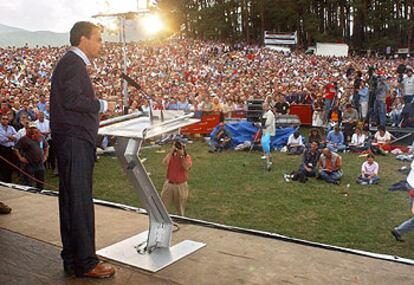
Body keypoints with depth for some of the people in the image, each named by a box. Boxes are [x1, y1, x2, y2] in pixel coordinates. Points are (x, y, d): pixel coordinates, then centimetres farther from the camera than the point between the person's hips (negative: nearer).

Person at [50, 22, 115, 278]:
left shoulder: (74, 63, 22)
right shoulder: (72, 62, -10)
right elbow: (71, 99, -21)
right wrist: (101, 105, -10)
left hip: (76, 141, 11)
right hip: (74, 140, -11)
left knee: (72, 200, 12)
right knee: (80, 201, -7)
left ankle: (73, 260, 20)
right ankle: (85, 263, 0)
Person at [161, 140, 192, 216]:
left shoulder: (187, 157, -5)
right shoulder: (171, 155, -4)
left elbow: (187, 167, -24)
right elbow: (164, 163, -24)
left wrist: (181, 155, -25)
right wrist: (171, 151, -22)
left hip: (181, 185, 0)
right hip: (169, 184, 1)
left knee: (180, 208, 14)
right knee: (162, 205, 3)